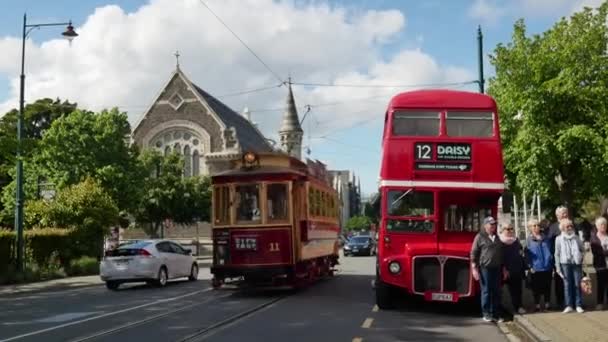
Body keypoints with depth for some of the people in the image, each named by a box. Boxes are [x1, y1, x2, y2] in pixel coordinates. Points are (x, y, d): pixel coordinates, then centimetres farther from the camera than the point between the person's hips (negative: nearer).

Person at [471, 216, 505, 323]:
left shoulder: (497, 237, 14)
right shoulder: (480, 237, -3)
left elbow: (501, 253, 21)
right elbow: (474, 253, -5)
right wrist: (474, 268, -11)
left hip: (497, 268, 5)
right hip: (485, 268, -5)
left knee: (496, 292, 6)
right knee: (486, 291, -1)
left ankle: (495, 314, 12)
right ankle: (486, 314, 7)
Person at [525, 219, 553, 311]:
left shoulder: (546, 238, 8)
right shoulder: (529, 240, -1)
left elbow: (551, 251, 14)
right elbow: (527, 254, -3)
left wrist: (552, 263, 10)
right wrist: (530, 266, -9)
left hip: (547, 267, 3)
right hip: (535, 268, -3)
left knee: (547, 287, 8)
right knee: (537, 287, 4)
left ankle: (547, 304, 19)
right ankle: (537, 305, 14)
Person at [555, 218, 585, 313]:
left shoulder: (577, 238, 7)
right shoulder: (559, 239, 3)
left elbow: (582, 250, 18)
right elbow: (557, 254, 5)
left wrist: (581, 256, 0)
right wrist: (558, 267, 2)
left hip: (577, 264, 1)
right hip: (565, 264, -1)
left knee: (578, 284, 0)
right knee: (567, 285, 1)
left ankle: (578, 305, 6)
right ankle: (569, 305, 6)